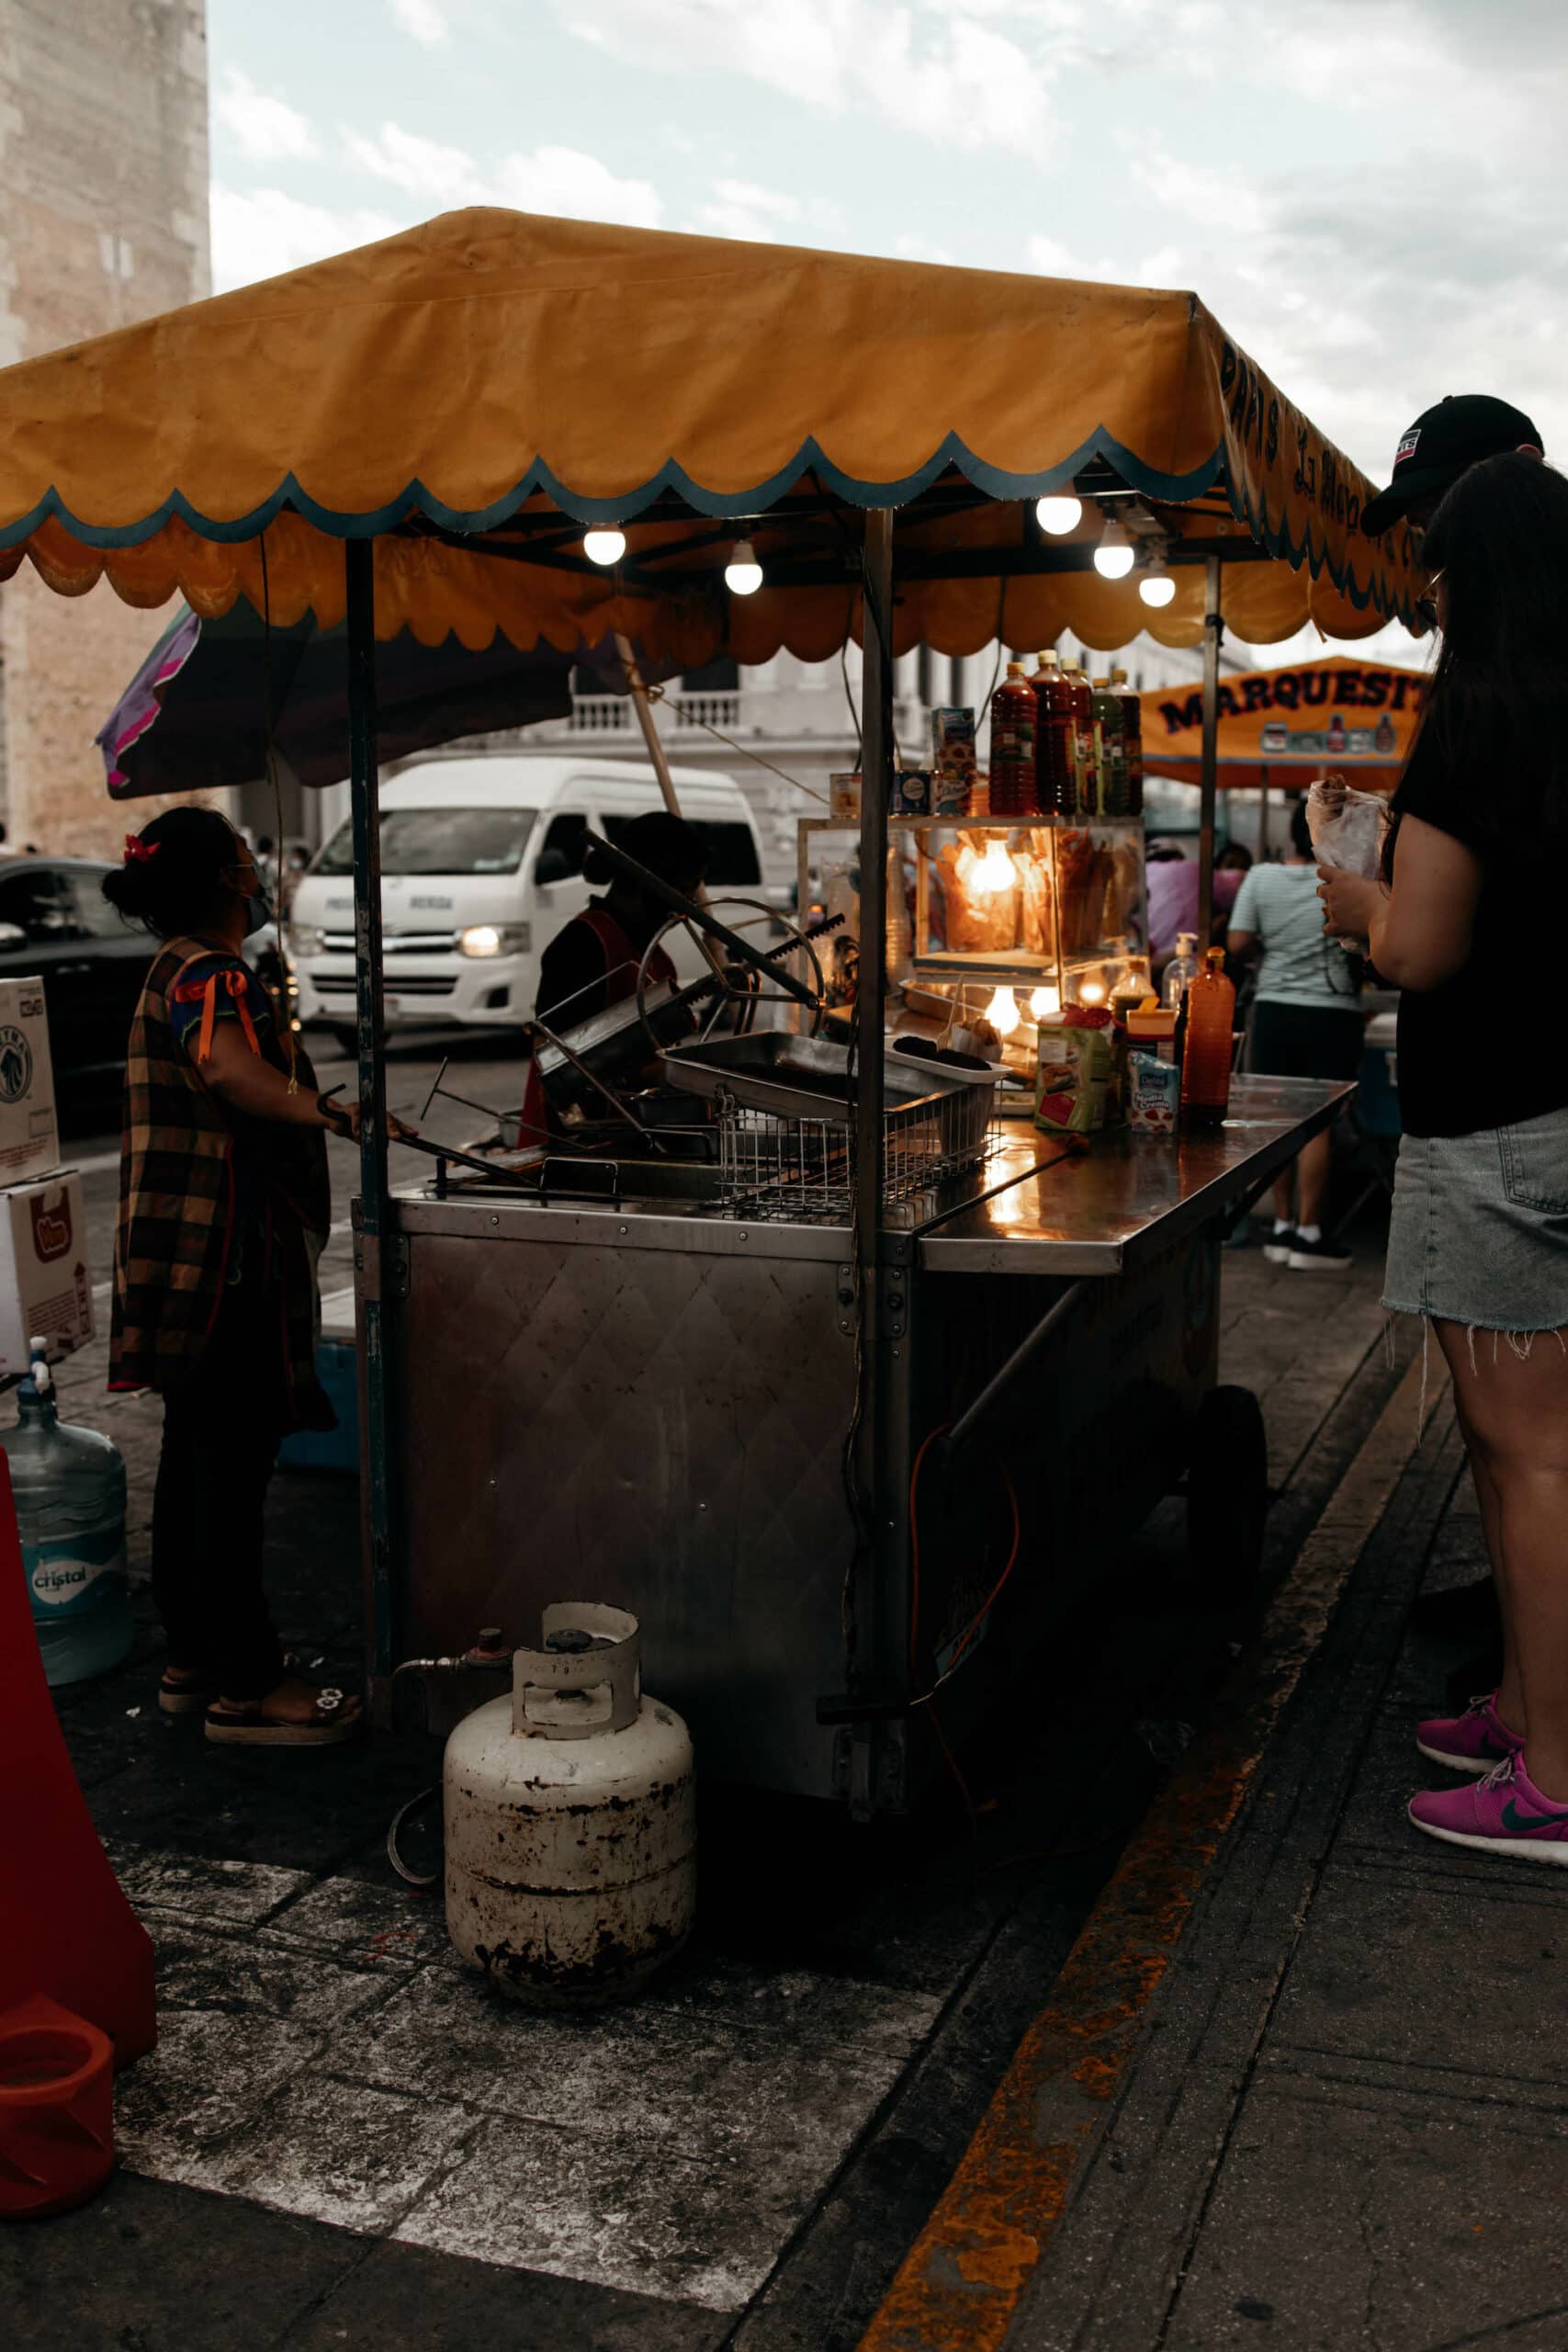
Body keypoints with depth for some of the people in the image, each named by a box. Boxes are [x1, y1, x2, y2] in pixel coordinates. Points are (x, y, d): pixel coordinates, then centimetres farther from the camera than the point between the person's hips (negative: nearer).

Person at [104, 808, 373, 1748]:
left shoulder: (180, 970, 17)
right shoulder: (210, 976, -16)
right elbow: (225, 1069, -39)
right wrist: (331, 1113, -42)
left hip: (195, 1265, 11)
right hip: (226, 1258, -11)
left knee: (198, 1459, 17)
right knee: (235, 1467, -3)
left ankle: (195, 1657, 28)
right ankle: (248, 1686, 6)